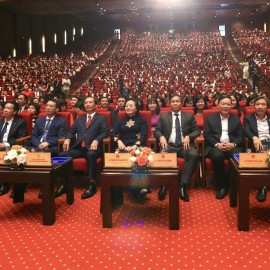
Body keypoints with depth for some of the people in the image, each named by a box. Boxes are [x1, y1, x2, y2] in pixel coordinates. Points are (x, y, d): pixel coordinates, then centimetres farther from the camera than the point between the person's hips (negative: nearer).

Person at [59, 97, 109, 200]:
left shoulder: (101, 118, 14)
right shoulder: (79, 119, 28)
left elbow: (105, 132, 0)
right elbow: (71, 131, 19)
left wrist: (96, 140, -20)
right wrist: (67, 139, -5)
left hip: (92, 148, -4)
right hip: (78, 147, 4)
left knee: (91, 155, -39)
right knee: (63, 154, -23)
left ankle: (92, 184, -30)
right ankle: (64, 183, -15)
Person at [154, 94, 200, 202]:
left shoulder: (189, 116, 17)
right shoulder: (163, 116, 17)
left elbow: (197, 130, 10)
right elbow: (156, 130, 10)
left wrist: (188, 136, -11)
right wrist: (161, 136, -13)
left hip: (184, 145, 1)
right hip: (169, 145, 0)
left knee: (193, 155, -34)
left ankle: (183, 186, -29)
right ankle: (164, 185, -23)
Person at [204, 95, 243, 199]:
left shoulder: (236, 119, 19)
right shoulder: (210, 118, 13)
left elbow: (240, 136, 10)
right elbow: (207, 135, 3)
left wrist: (233, 144, -12)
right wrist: (217, 144, -14)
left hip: (232, 146, 1)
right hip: (215, 146, -1)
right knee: (218, 156, -36)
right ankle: (222, 185, -18)